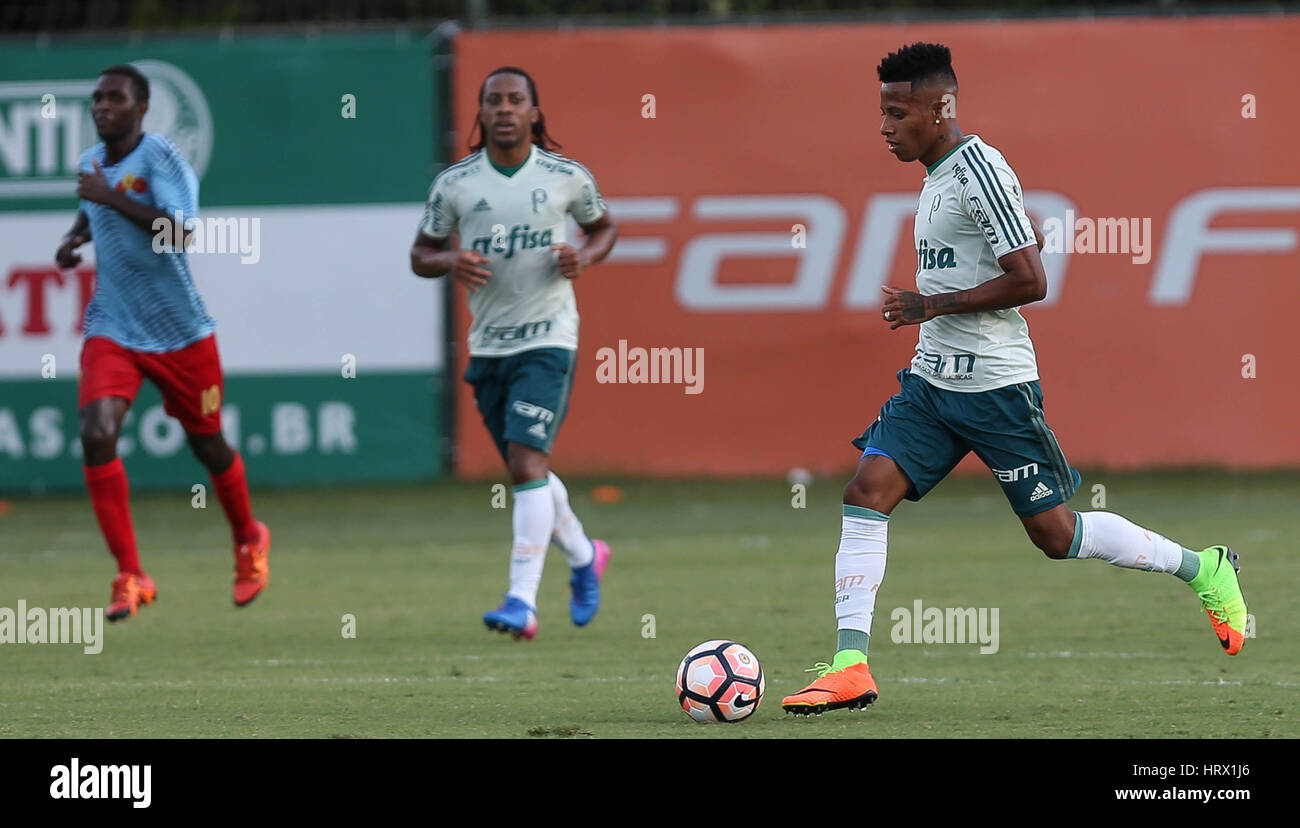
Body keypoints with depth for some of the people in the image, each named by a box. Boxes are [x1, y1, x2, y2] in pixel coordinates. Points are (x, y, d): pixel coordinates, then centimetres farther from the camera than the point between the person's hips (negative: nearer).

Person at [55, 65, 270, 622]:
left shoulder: (160, 157, -14)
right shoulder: (90, 163, 6)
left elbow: (180, 230, -28)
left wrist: (112, 198, -28)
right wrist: (76, 237, 8)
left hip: (179, 331, -4)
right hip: (112, 330, 4)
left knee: (207, 443, 11)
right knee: (97, 433, -19)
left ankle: (249, 541, 43)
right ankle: (129, 578, -15)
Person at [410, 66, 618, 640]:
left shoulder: (568, 178, -1)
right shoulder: (453, 184, 2)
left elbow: (603, 227, 15)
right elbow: (421, 254, 10)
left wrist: (585, 256, -6)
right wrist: (449, 261, -13)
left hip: (548, 340, -4)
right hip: (488, 345, 4)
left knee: (527, 462, -18)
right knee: (526, 473, 13)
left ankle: (522, 600, -21)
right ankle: (584, 557, 40)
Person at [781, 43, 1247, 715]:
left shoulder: (980, 171, -17)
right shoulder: (938, 177, 13)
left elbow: (1030, 281, -21)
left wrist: (934, 305, -17)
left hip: (996, 386, -9)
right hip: (931, 382, 9)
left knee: (1056, 535, -1)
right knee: (866, 494, -9)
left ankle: (1203, 570, 18)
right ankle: (850, 668, -12)